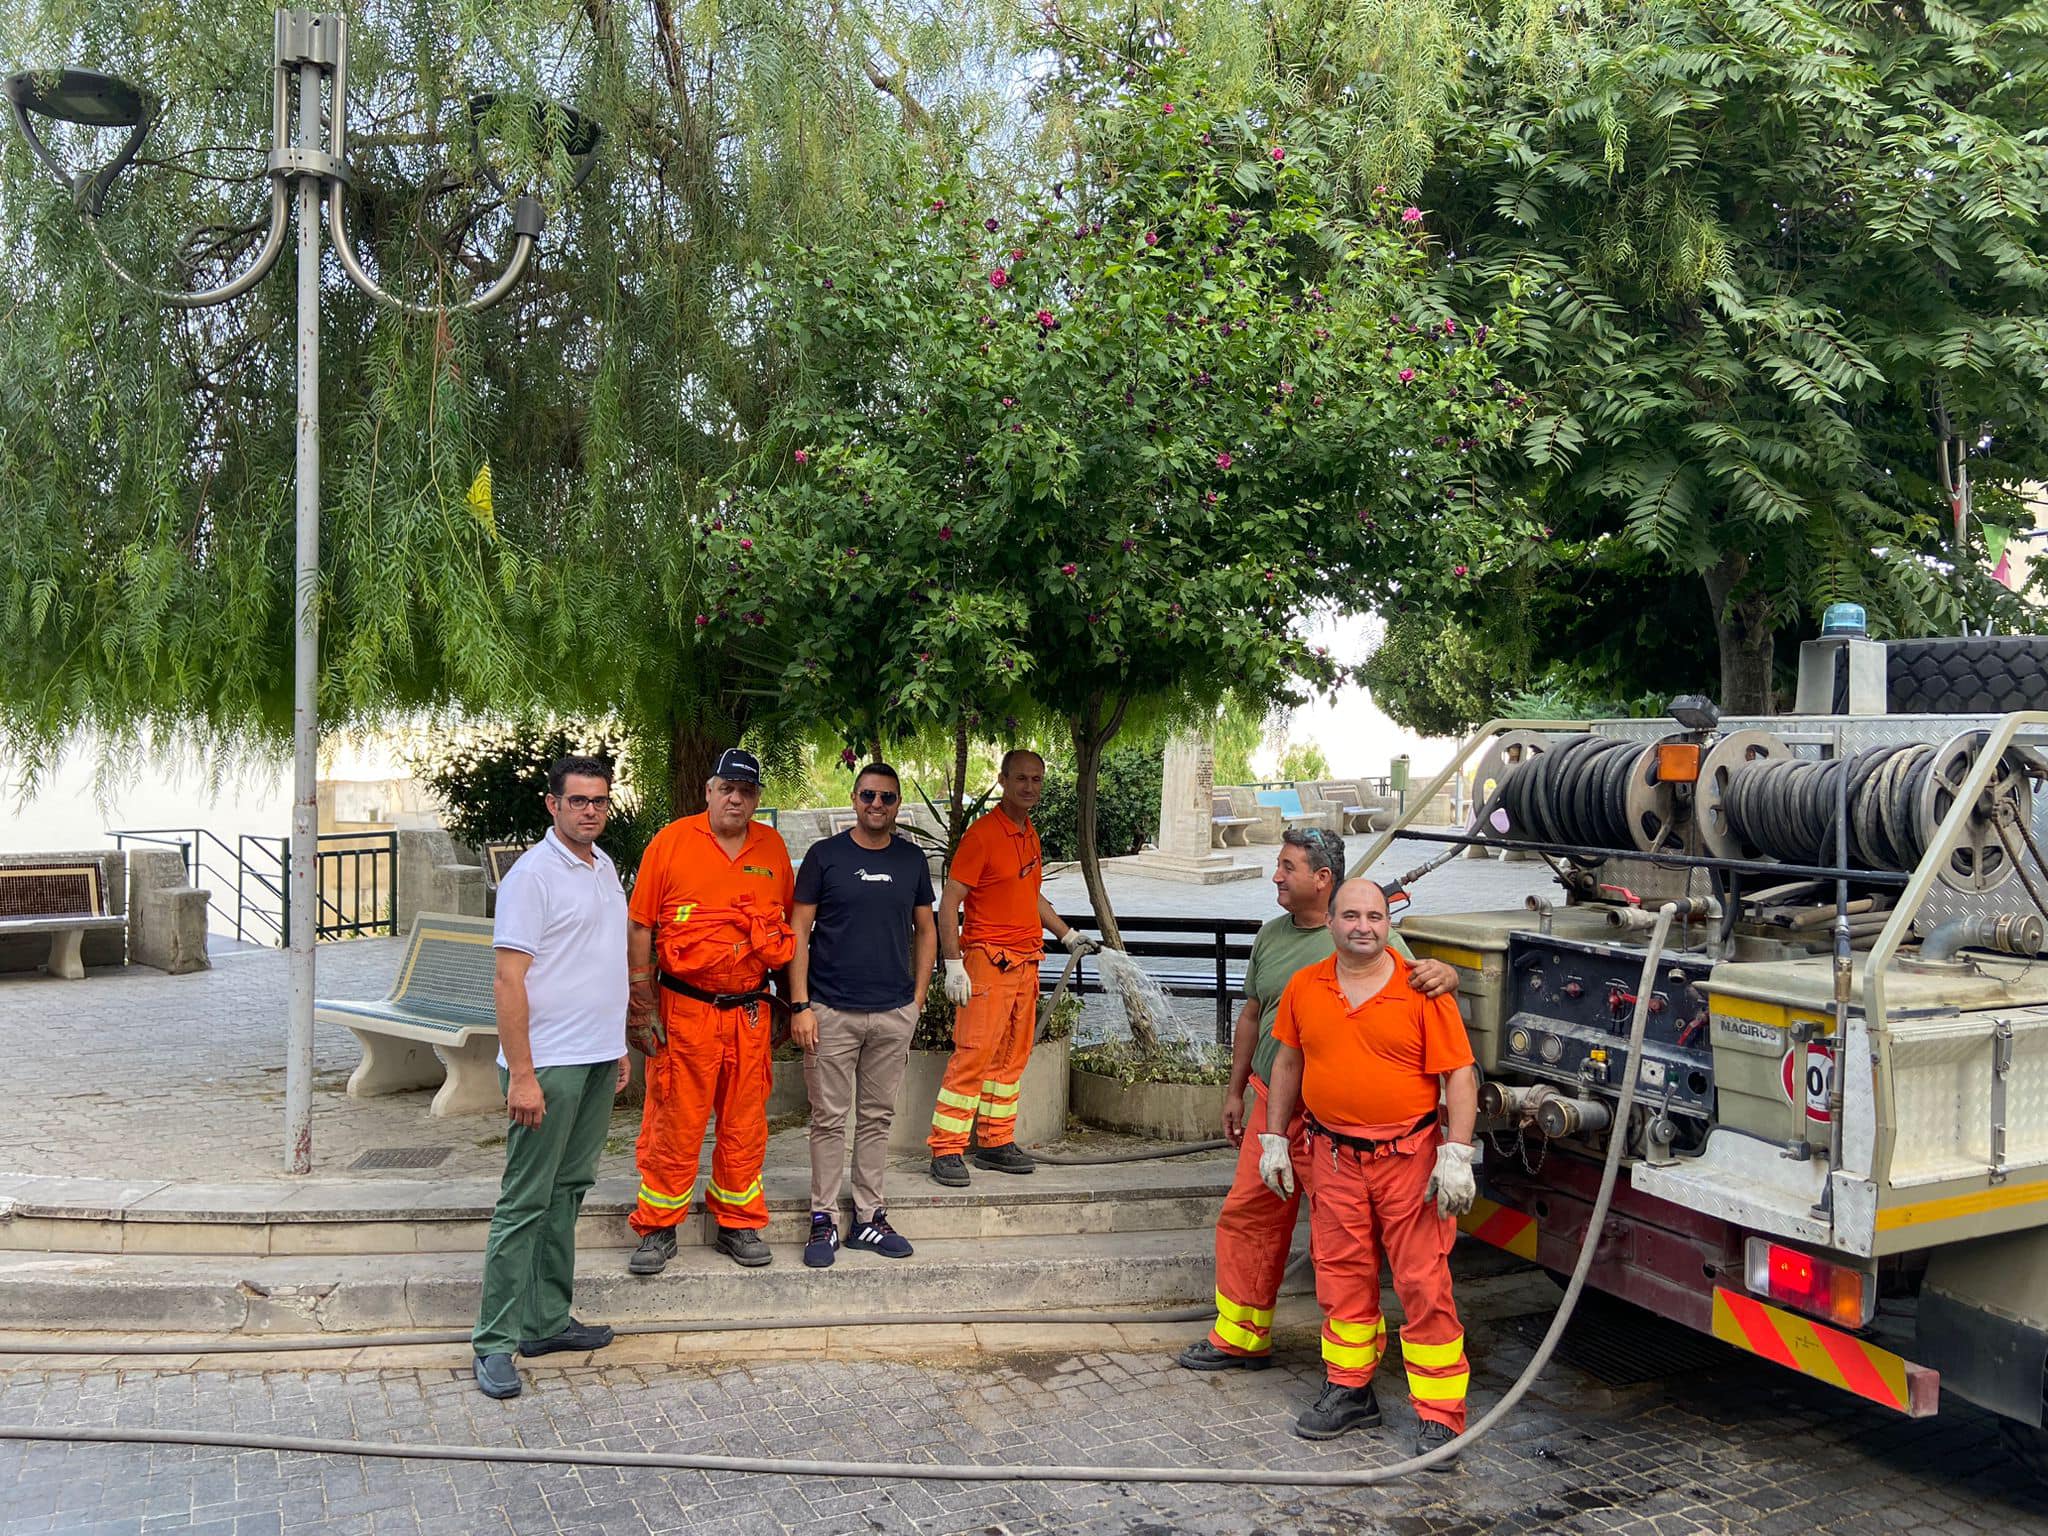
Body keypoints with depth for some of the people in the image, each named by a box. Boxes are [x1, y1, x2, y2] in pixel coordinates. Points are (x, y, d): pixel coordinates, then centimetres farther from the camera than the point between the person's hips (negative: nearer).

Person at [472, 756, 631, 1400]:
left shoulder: (606, 869, 13)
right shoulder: (533, 874, -13)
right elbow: (508, 980, -17)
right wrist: (522, 1075, -21)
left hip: (597, 1061, 8)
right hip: (548, 1064, -8)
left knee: (568, 1191, 14)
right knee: (524, 1203, -3)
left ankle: (548, 1321, 24)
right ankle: (496, 1343, 5)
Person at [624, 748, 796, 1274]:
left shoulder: (772, 848, 6)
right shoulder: (672, 841, -4)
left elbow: (787, 928, 15)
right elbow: (641, 927, -2)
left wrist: (787, 1001, 15)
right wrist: (643, 1006, -5)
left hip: (750, 1010, 3)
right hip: (683, 1009, -3)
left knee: (745, 1123, 11)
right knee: (673, 1122, 2)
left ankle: (739, 1225, 25)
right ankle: (658, 1229, 18)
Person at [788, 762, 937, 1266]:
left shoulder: (911, 859, 7)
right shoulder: (825, 855, -2)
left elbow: (925, 931, 14)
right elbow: (799, 931, -2)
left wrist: (918, 998, 7)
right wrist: (799, 1005, -8)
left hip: (894, 1014, 3)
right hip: (832, 1012, -3)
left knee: (877, 1118, 11)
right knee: (830, 1120, 2)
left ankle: (868, 1217, 21)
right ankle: (823, 1220, 13)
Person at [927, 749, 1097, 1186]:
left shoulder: (1030, 834, 15)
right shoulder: (982, 834, -11)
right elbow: (949, 903, -13)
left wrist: (1068, 936, 27)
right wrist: (953, 965, -18)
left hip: (1026, 961, 8)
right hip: (988, 960, -8)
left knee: (1012, 1057, 12)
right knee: (974, 1054, -10)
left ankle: (996, 1142, 21)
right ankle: (946, 1149, -3)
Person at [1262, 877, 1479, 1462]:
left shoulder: (1421, 990, -8)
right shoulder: (1304, 987, 3)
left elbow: (1459, 1075, -8)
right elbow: (1288, 1062, 14)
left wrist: (1455, 1155, -14)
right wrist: (1274, 1138, 13)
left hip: (1410, 1156, -3)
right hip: (1333, 1158, 4)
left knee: (1424, 1284, -1)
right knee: (1342, 1277, 12)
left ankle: (1440, 1414, 9)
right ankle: (1349, 1391, 28)